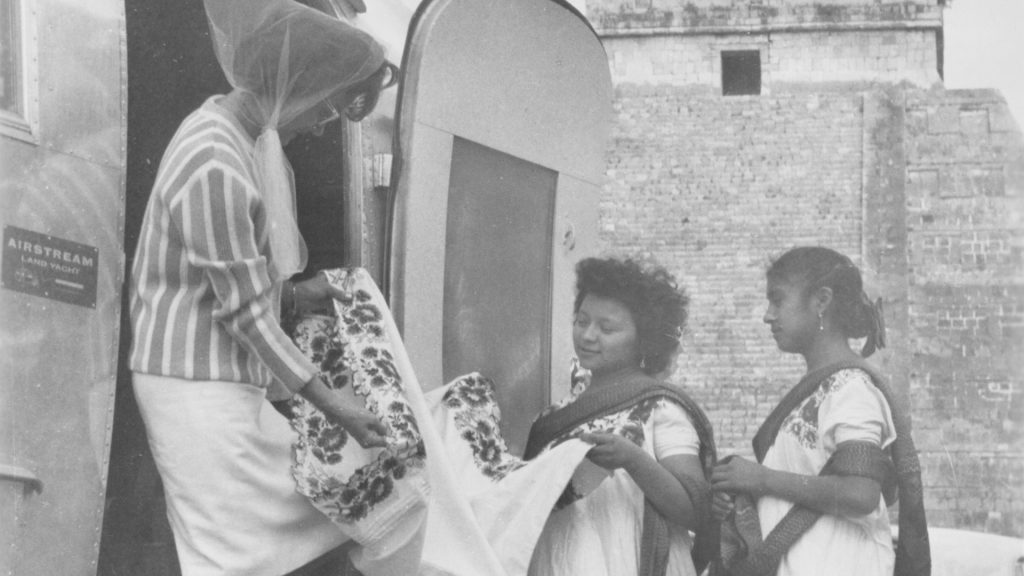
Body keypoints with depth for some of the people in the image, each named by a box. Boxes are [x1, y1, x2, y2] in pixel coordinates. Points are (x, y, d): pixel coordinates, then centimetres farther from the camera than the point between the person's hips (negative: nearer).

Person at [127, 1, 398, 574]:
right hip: (196, 383, -10)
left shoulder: (251, 135, 8)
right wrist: (336, 409, -15)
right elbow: (245, 314, -19)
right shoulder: (215, 167, -22)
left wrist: (297, 296, 4)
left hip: (232, 382, 10)